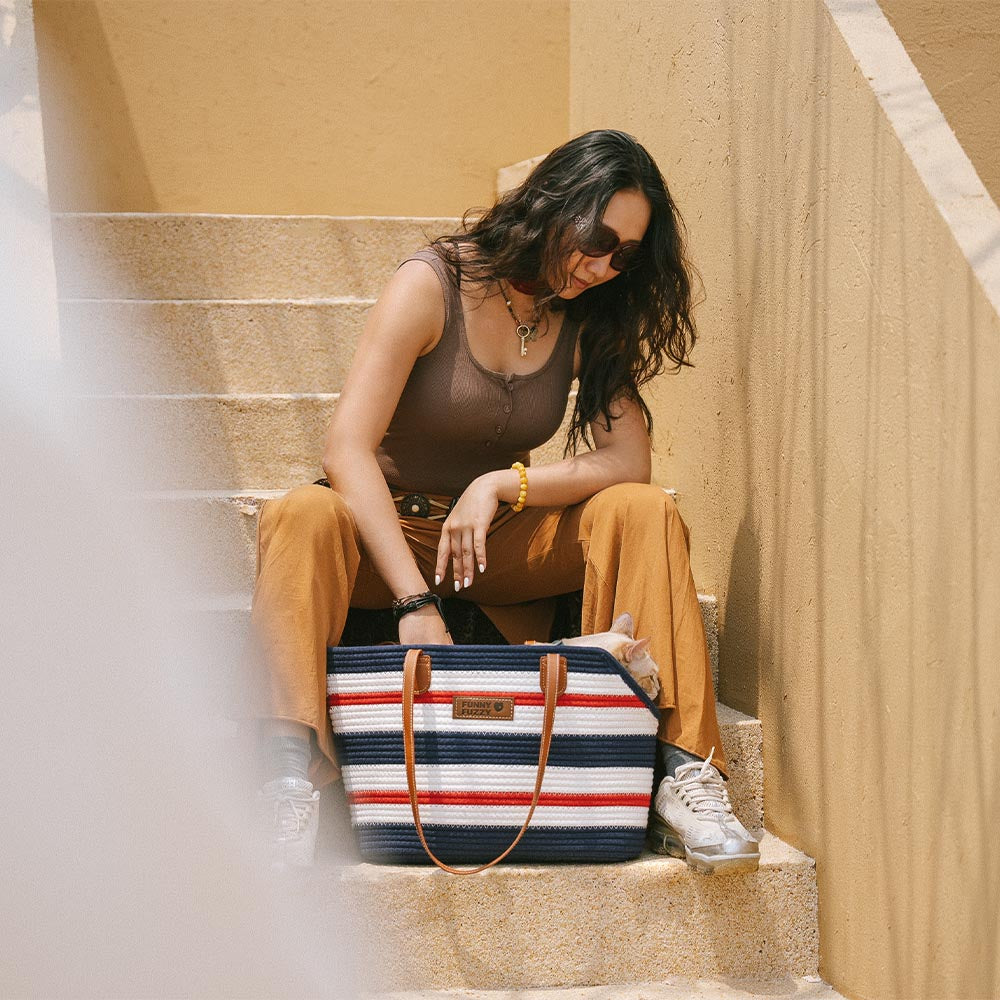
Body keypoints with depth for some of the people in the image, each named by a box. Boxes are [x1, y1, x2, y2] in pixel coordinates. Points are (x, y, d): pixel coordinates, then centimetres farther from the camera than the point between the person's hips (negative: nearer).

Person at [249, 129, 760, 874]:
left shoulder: (590, 323, 0)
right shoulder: (432, 287, -14)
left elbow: (629, 461, -9)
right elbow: (348, 449, -24)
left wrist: (501, 485, -23)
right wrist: (416, 602, -34)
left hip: (495, 541, 3)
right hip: (388, 530, -3)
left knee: (644, 513, -20)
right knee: (302, 517, -35)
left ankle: (682, 768, -28)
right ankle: (295, 770, -45)